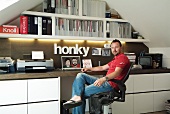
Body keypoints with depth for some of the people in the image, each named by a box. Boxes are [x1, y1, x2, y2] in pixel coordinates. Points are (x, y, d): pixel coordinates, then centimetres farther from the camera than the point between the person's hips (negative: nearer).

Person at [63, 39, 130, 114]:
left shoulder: (122, 58, -7)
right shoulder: (115, 59, 27)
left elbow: (117, 73, -24)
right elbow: (102, 67, 34)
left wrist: (104, 78, -40)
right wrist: (89, 69, 24)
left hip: (111, 84, -10)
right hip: (106, 81, 10)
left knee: (84, 92, -17)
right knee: (80, 75, -5)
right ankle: (77, 97, -21)